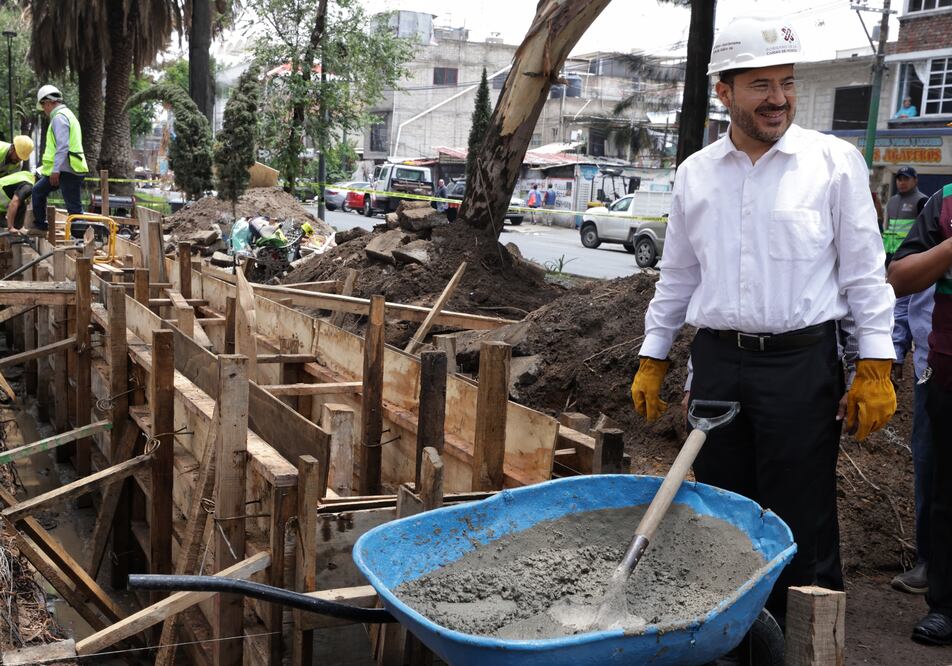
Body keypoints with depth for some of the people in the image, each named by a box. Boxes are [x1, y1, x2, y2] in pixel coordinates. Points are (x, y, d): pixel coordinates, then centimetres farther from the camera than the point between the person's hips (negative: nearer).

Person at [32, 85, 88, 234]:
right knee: (38, 191, 20)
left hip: (66, 170, -11)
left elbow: (62, 147, -22)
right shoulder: (67, 114, 21)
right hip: (64, 169, 11)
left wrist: (55, 170, -24)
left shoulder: (59, 117, -12)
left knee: (74, 207, -9)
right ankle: (40, 226, 26)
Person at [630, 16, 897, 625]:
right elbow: (677, 276, 15)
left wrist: (876, 368, -7)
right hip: (717, 362, 4)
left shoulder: (835, 162, -2)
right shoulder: (696, 172, 8)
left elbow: (865, 271, -1)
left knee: (801, 525, 1)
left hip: (802, 362, -4)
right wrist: (652, 360, 13)